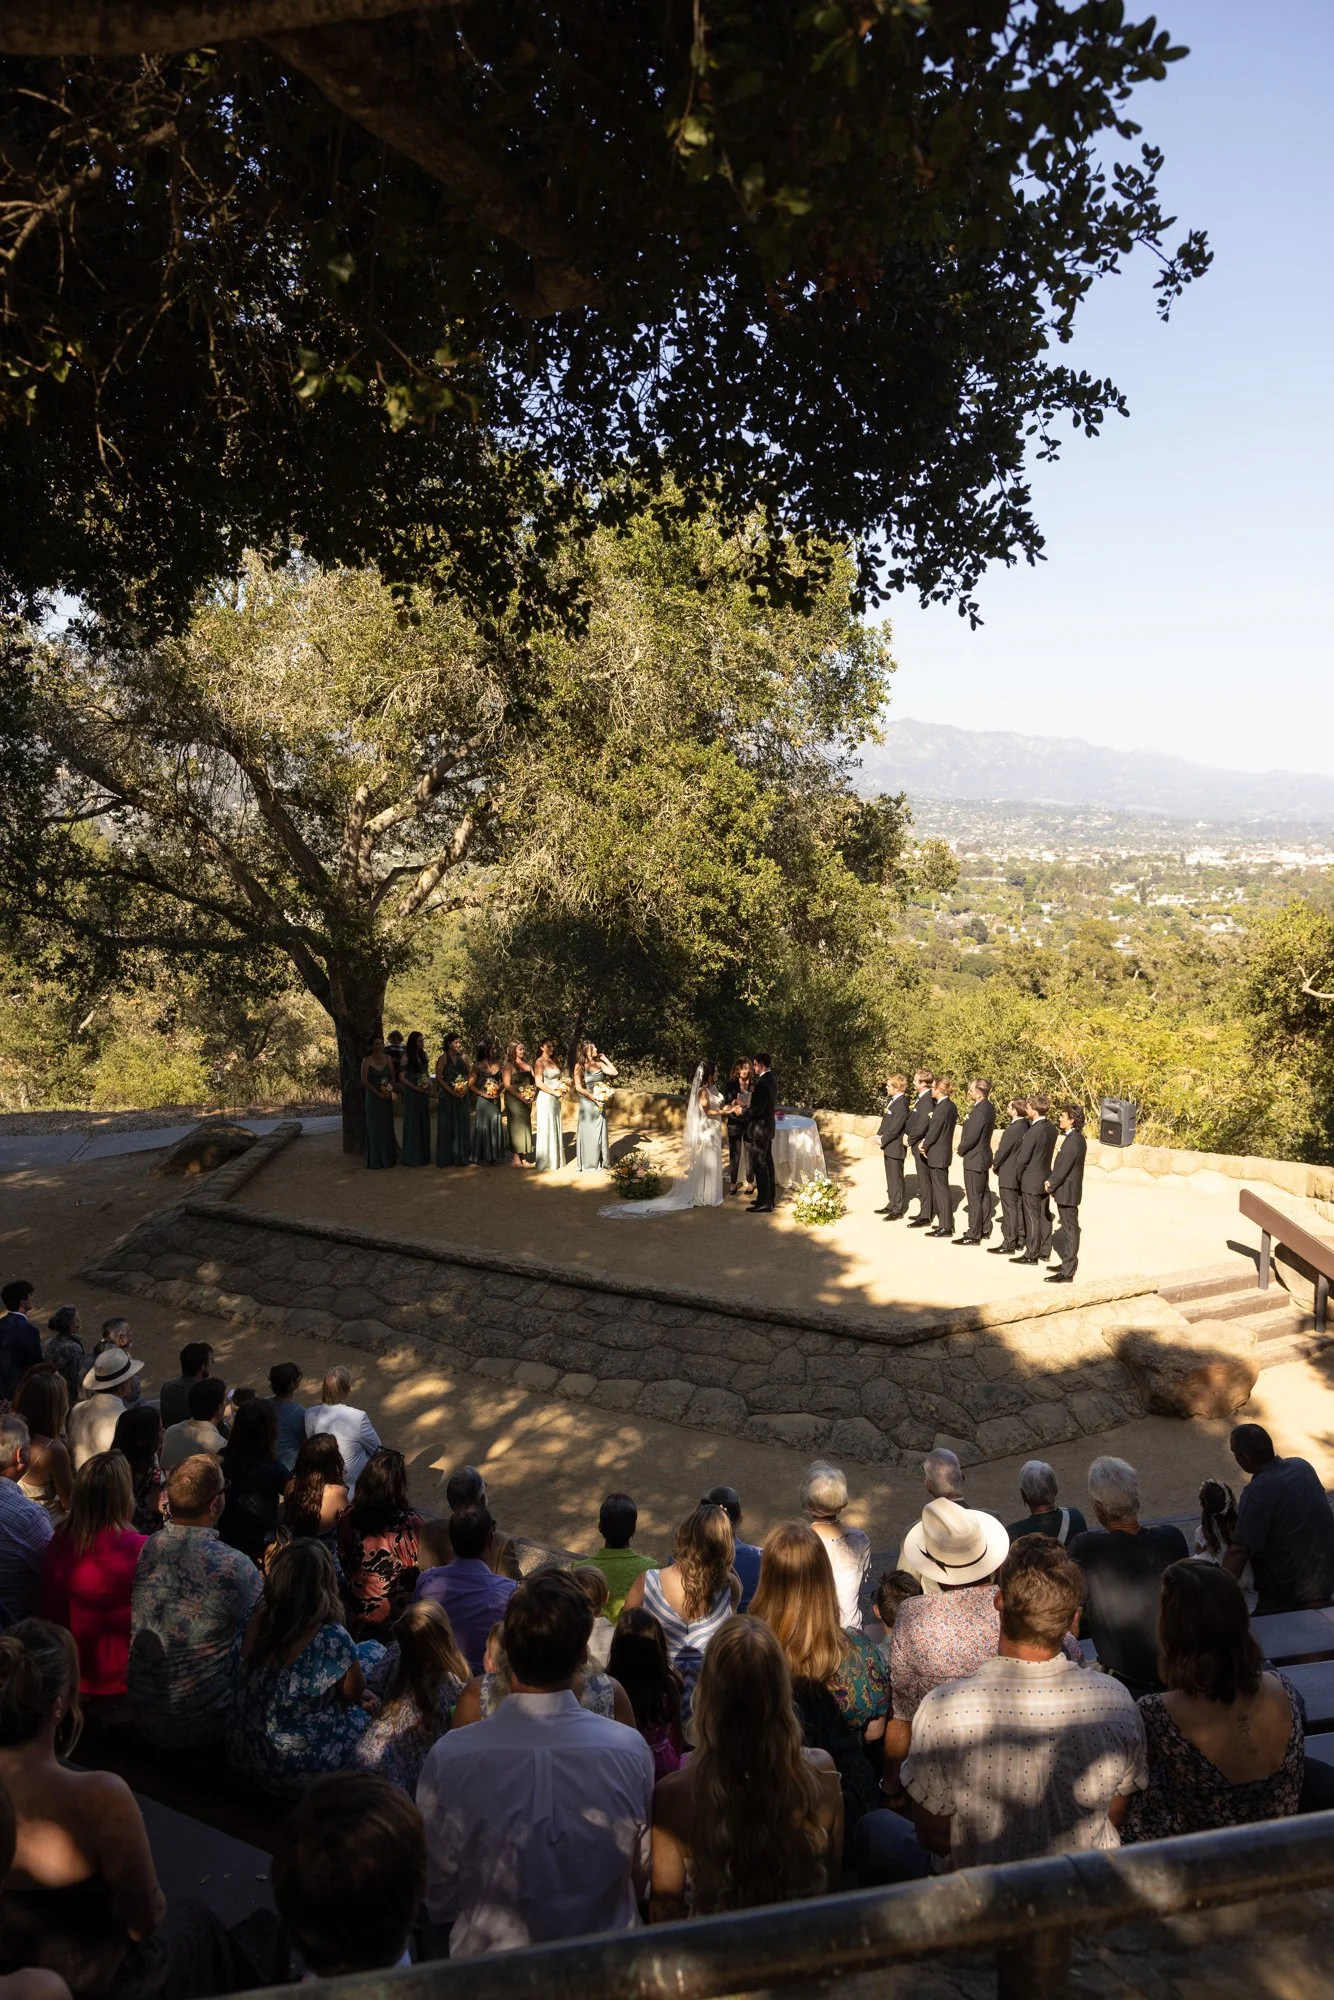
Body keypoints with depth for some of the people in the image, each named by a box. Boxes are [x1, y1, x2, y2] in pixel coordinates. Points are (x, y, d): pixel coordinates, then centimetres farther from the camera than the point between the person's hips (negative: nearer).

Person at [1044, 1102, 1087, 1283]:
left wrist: (1050, 1185, -9)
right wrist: (1051, 1181, 4)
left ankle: (1067, 1273, -1)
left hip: (1067, 1192, -10)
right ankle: (1068, 1263, 30)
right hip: (1067, 1191, 10)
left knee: (1070, 1230, -5)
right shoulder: (1076, 1138, 10)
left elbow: (1063, 1168, -21)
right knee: (1068, 1229, 19)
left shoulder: (1073, 1141, -22)